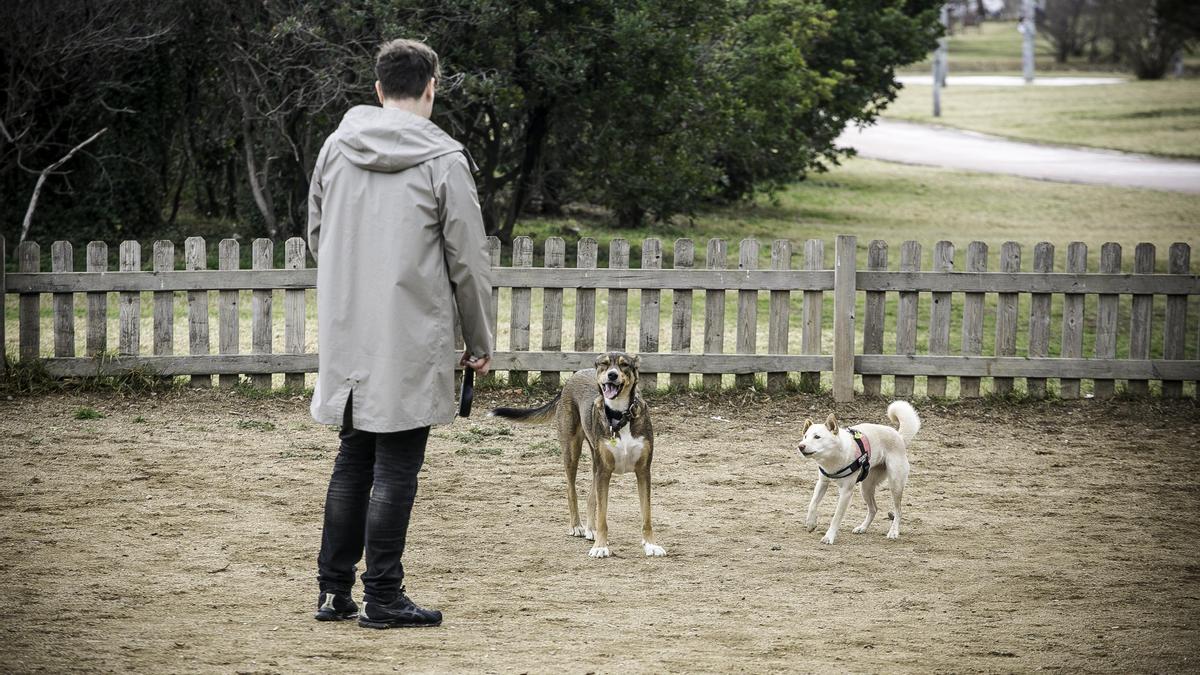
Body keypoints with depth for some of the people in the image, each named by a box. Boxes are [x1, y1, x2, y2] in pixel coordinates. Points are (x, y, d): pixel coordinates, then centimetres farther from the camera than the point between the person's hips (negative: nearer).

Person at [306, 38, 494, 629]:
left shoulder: (336, 148, 5)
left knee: (352, 462, 15)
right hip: (412, 340, -5)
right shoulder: (442, 160, -10)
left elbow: (316, 237, 15)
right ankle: (382, 598, 3)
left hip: (346, 336, 5)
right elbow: (469, 261, -6)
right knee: (395, 469, 0)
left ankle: (334, 591, 17)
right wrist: (480, 344, 4)